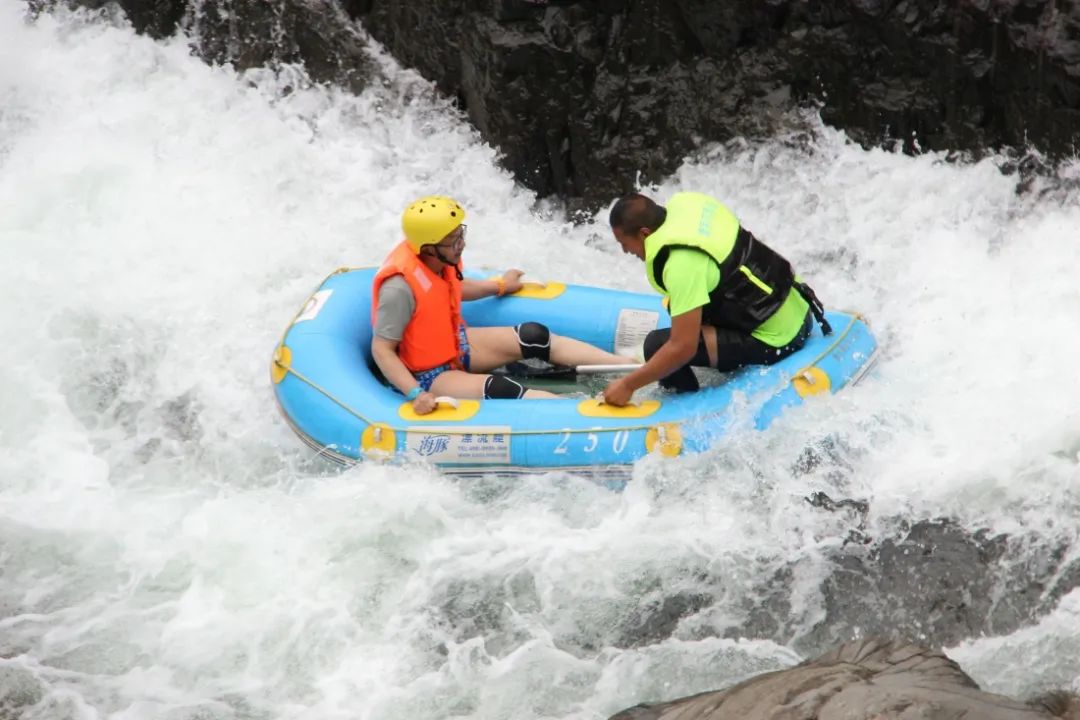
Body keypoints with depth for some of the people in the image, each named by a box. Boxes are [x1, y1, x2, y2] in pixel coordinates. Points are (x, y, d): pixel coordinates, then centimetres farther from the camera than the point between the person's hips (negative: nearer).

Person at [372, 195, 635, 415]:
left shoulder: (439, 260, -7)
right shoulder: (400, 287, -33)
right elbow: (381, 349, -27)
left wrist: (500, 286, 32)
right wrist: (416, 394, -37)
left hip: (454, 344, 9)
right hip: (430, 375, -9)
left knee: (534, 338, -1)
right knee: (496, 390, -30)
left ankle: (630, 366, -4)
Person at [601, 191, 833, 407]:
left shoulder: (682, 264, -26)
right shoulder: (684, 202, -3)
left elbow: (683, 347, -26)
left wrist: (628, 385, -16)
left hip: (776, 340, -10)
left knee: (657, 345, -18)